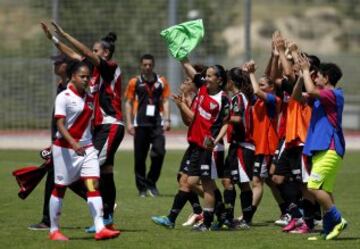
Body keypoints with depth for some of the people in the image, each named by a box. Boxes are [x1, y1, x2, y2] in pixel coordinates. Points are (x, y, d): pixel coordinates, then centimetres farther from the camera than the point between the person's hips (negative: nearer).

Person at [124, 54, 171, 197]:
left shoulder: (162, 82, 8)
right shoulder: (135, 82, 4)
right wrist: (129, 123, -1)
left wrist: (167, 120, -2)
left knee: (159, 152, -14)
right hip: (140, 124, 0)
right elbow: (128, 103, 6)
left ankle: (151, 183, 2)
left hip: (157, 123, 0)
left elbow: (165, 101, 9)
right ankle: (142, 188, 11)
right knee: (140, 157, 1)